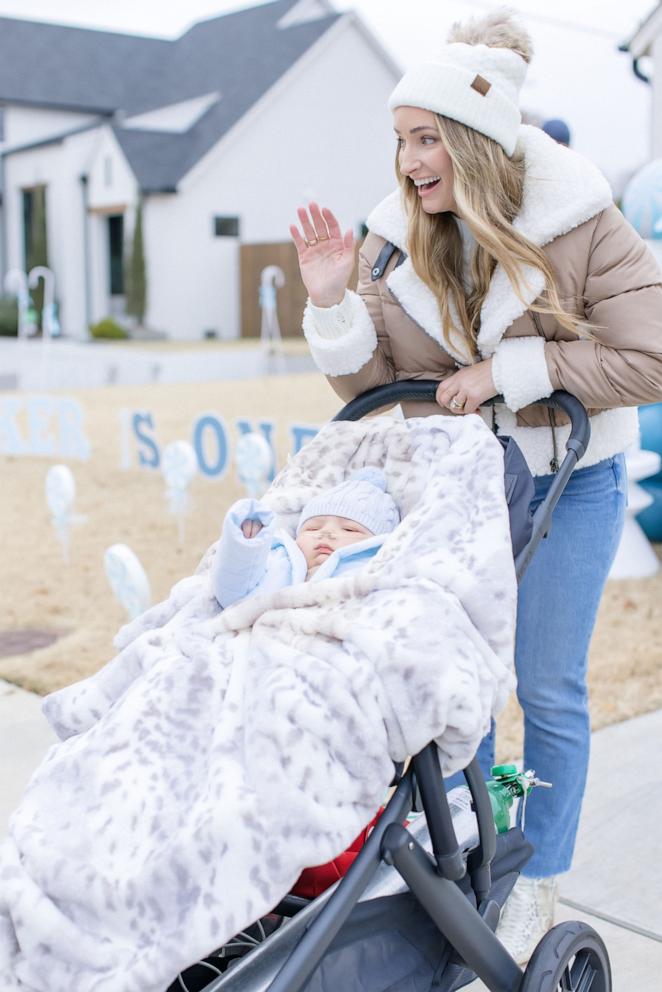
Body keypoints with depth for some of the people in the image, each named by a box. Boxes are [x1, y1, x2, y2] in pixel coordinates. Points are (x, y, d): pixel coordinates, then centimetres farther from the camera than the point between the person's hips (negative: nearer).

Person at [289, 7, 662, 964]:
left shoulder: (580, 225, -15)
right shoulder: (402, 240, -5)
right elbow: (372, 381, -1)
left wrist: (509, 369, -23)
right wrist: (333, 302, -19)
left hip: (566, 483, -3)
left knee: (548, 689, 7)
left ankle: (537, 886, 26)